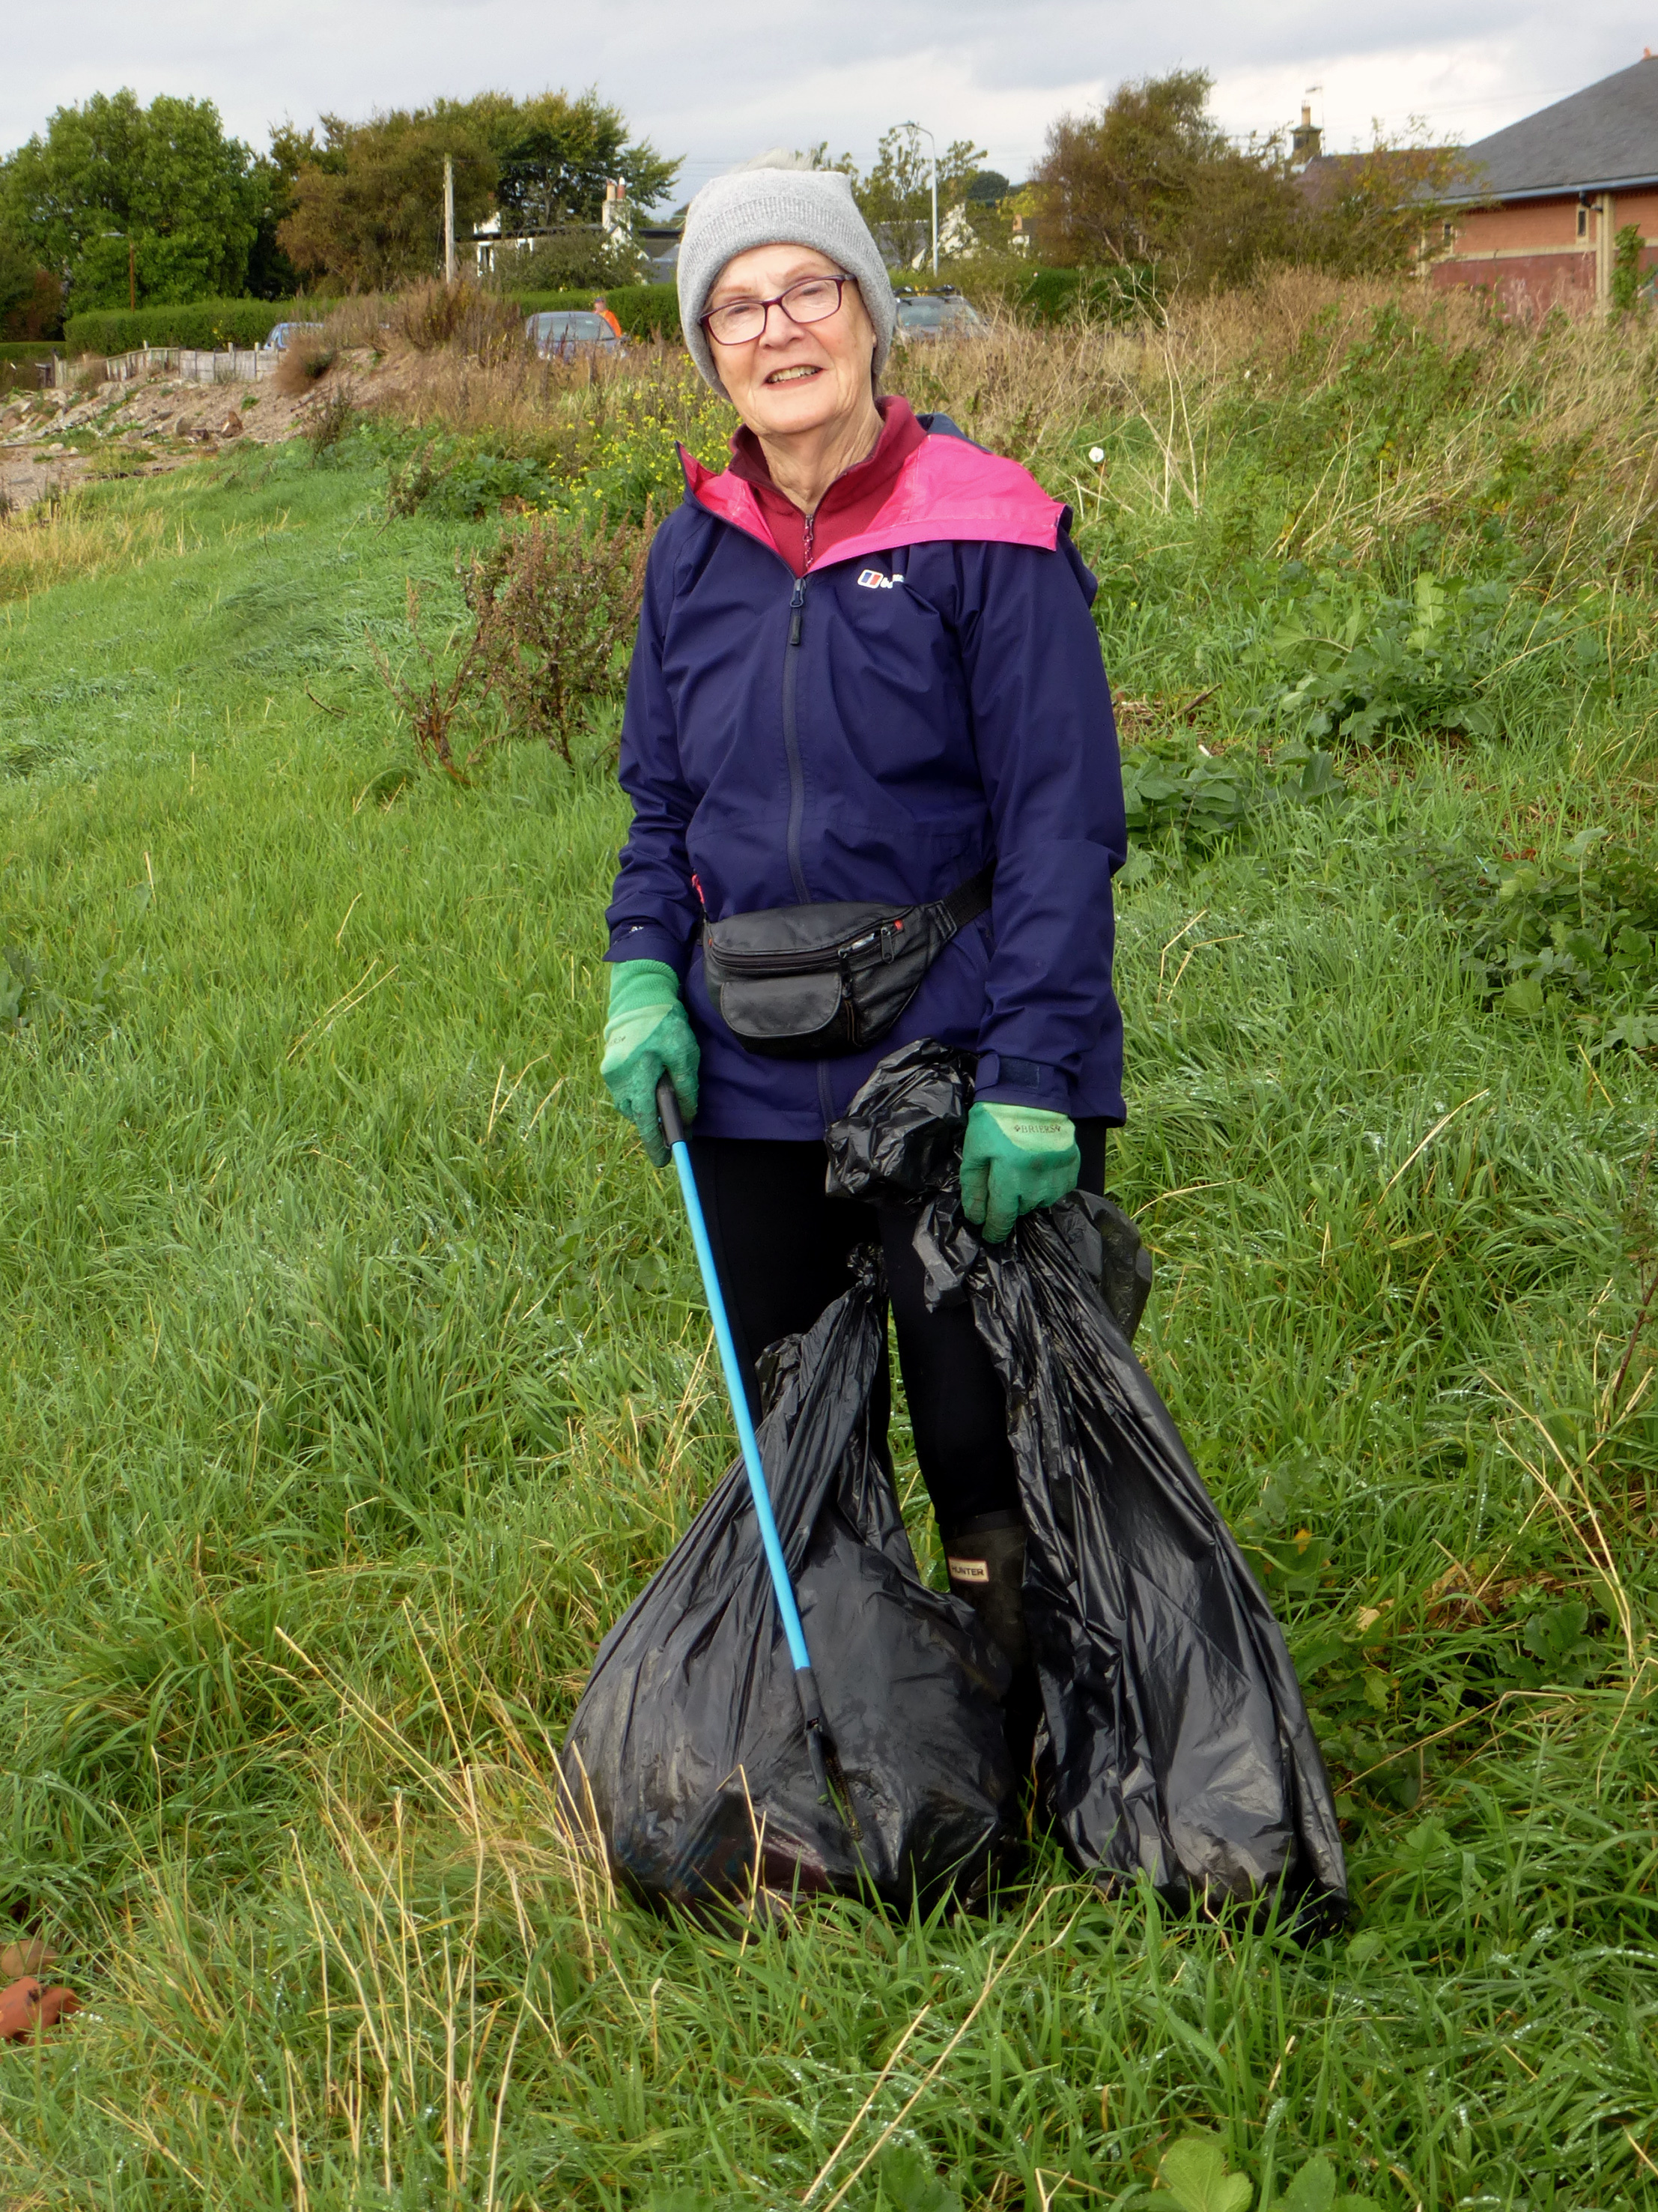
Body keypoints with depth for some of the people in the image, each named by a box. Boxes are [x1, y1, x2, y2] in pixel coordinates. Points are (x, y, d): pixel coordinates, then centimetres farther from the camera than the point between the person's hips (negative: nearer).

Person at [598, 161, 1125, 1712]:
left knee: (984, 1444, 4)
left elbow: (1061, 827, -12)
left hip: (958, 1062, -5)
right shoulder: (694, 551, 6)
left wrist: (1032, 1077, -18)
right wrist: (642, 977, -3)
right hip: (750, 1077, 5)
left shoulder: (988, 535, -11)